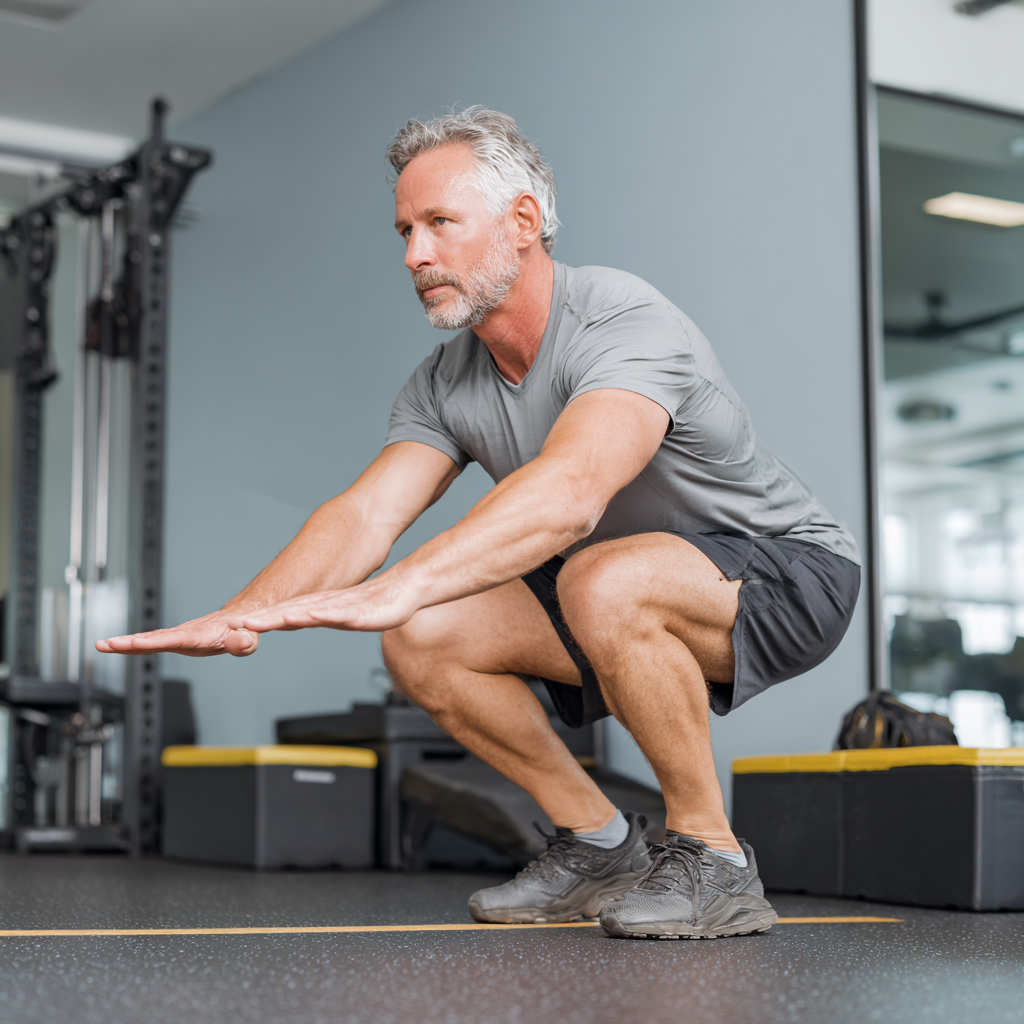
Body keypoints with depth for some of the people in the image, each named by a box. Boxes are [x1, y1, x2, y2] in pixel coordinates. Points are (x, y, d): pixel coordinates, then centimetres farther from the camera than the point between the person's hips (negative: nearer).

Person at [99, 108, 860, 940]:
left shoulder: (627, 324, -27)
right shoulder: (444, 385, -3)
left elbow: (568, 491, -45)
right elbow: (367, 512, -16)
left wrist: (400, 588, -57)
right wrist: (240, 615, -33)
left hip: (785, 569, -7)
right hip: (629, 601, 7)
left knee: (605, 582, -38)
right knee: (422, 640, -11)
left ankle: (712, 861, -18)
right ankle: (600, 848, 5)